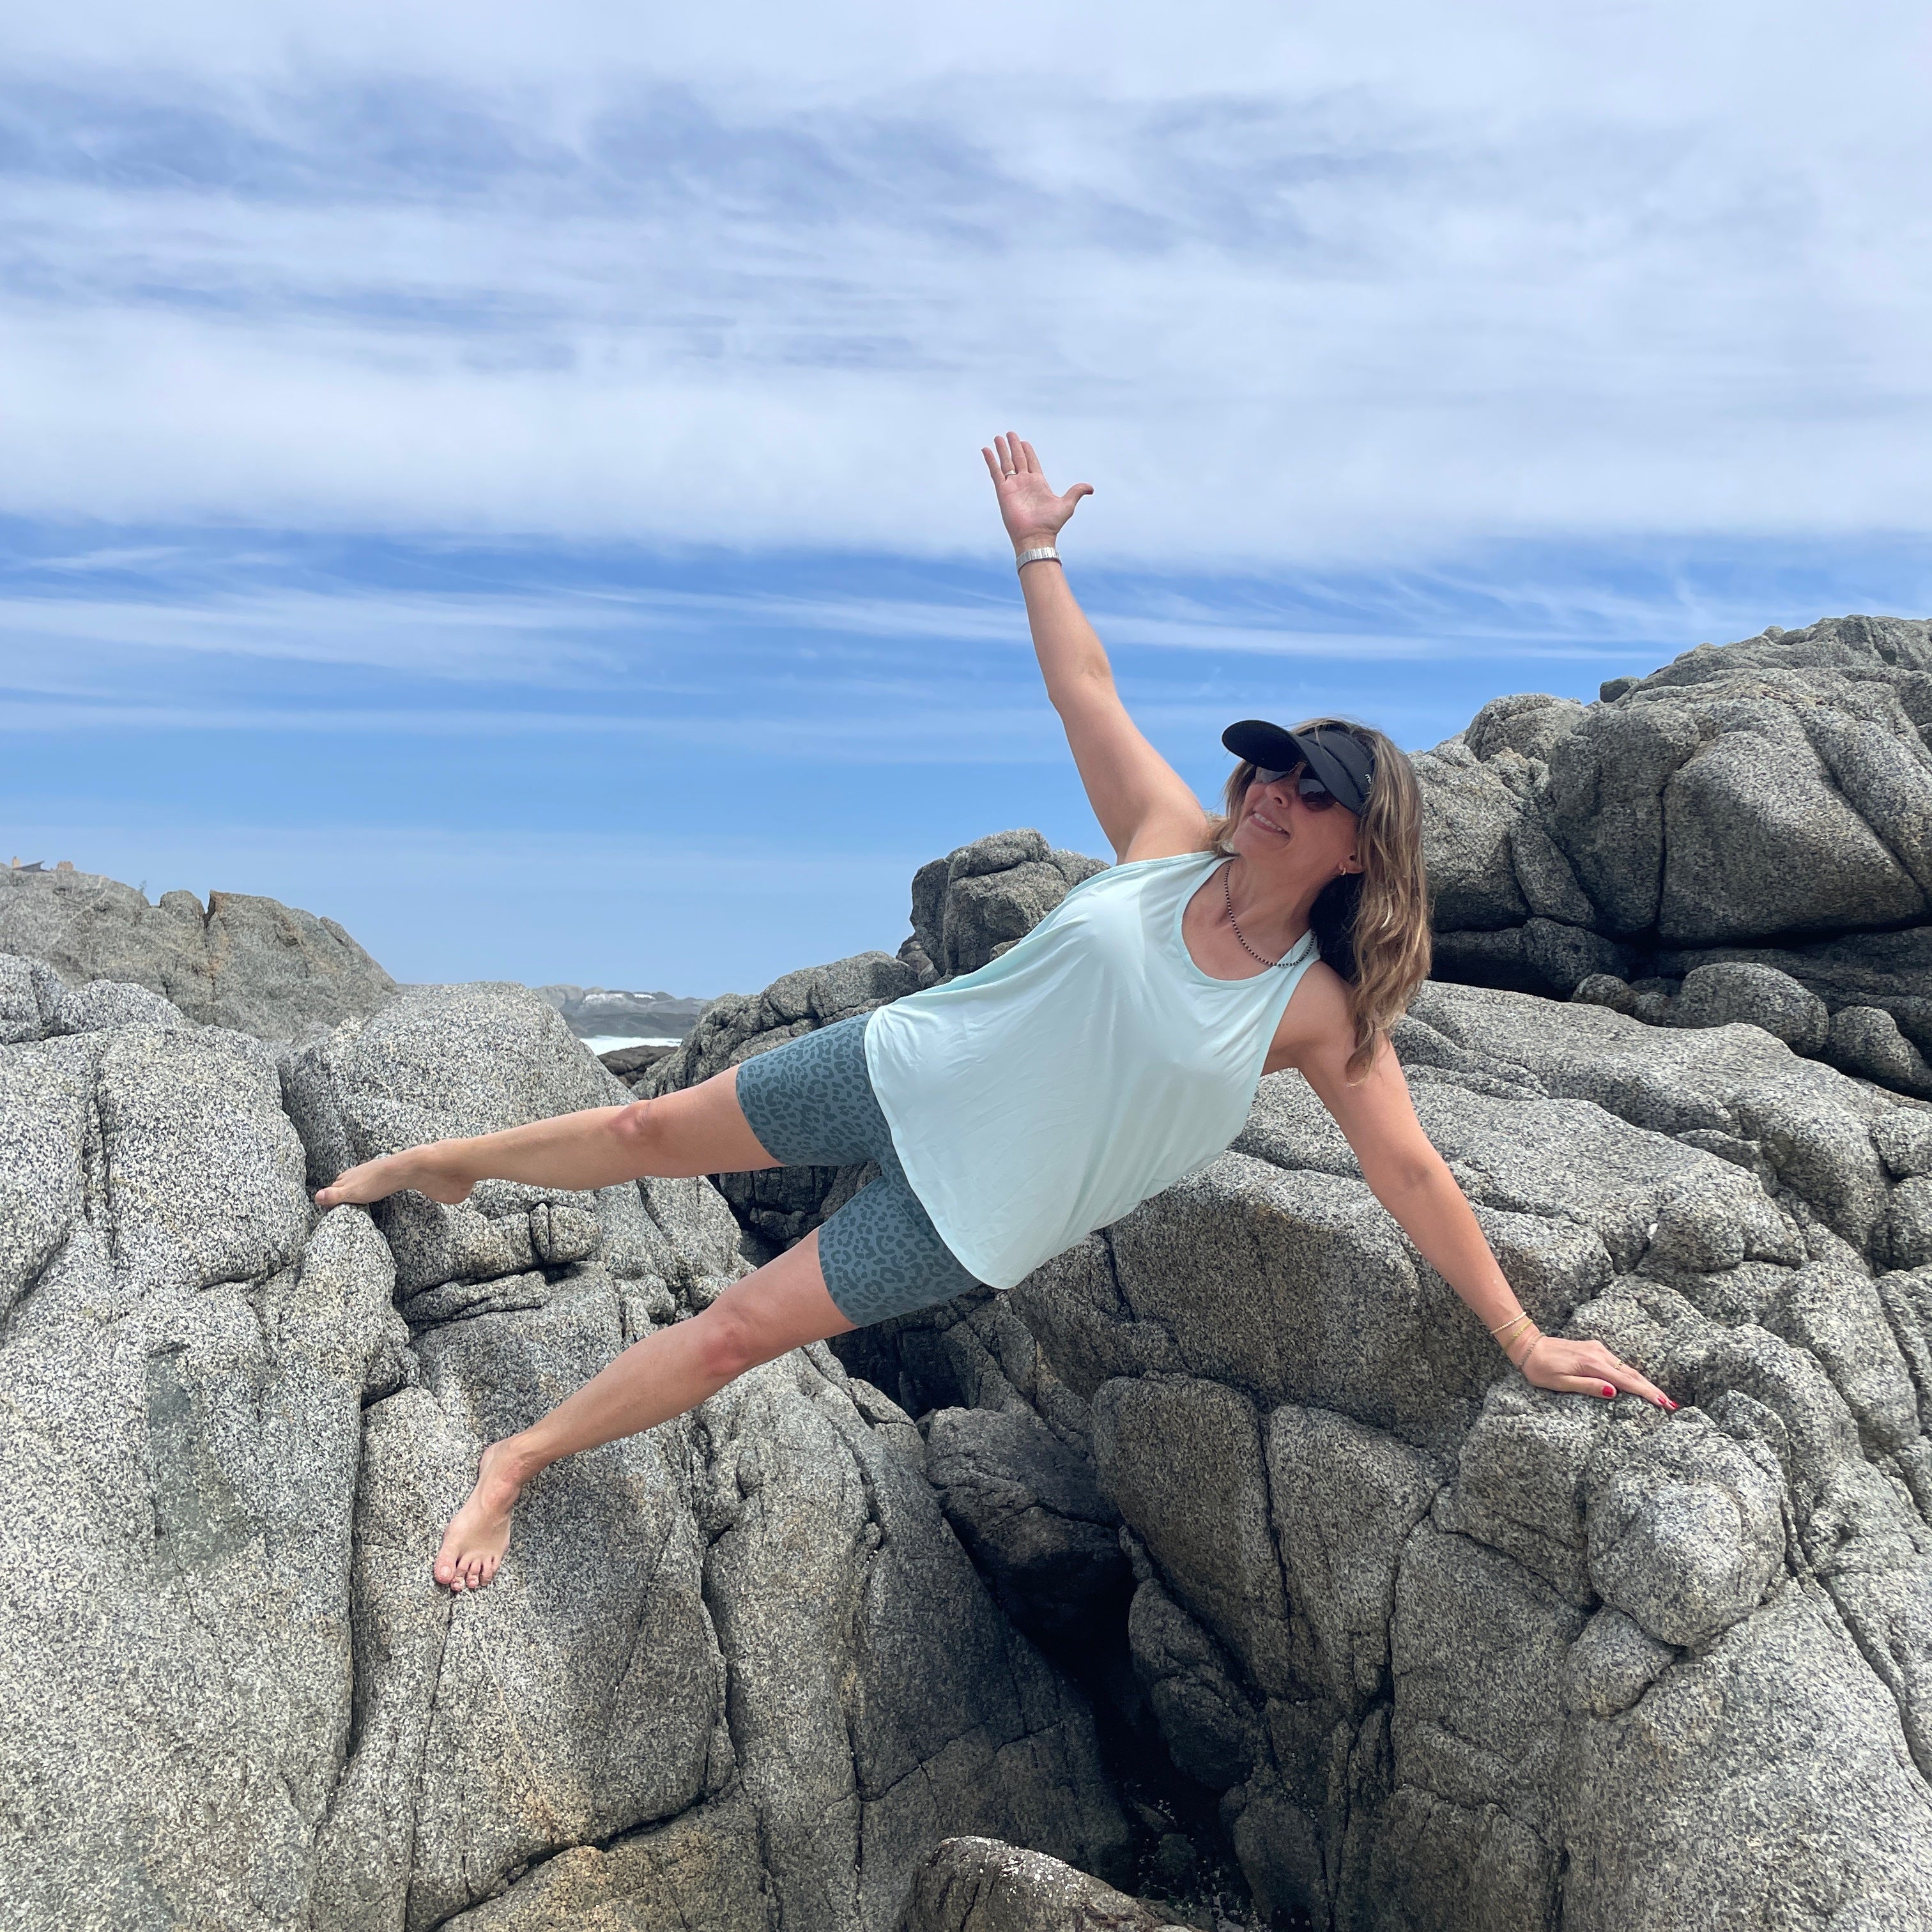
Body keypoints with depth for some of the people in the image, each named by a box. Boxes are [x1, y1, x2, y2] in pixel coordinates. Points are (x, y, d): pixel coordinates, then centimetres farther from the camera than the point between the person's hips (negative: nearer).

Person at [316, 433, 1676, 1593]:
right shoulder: (1173, 838, -7)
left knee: (738, 1331, -5)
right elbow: (1087, 689, 0)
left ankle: (517, 1462, 16)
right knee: (648, 1135, 11)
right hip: (905, 1069, 3)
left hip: (975, 1212, -2)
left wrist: (1527, 1341, -8)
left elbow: (1414, 1177, -9)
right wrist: (1037, 550, 0)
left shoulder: (1323, 1015, -12)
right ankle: (446, 1165, 38)